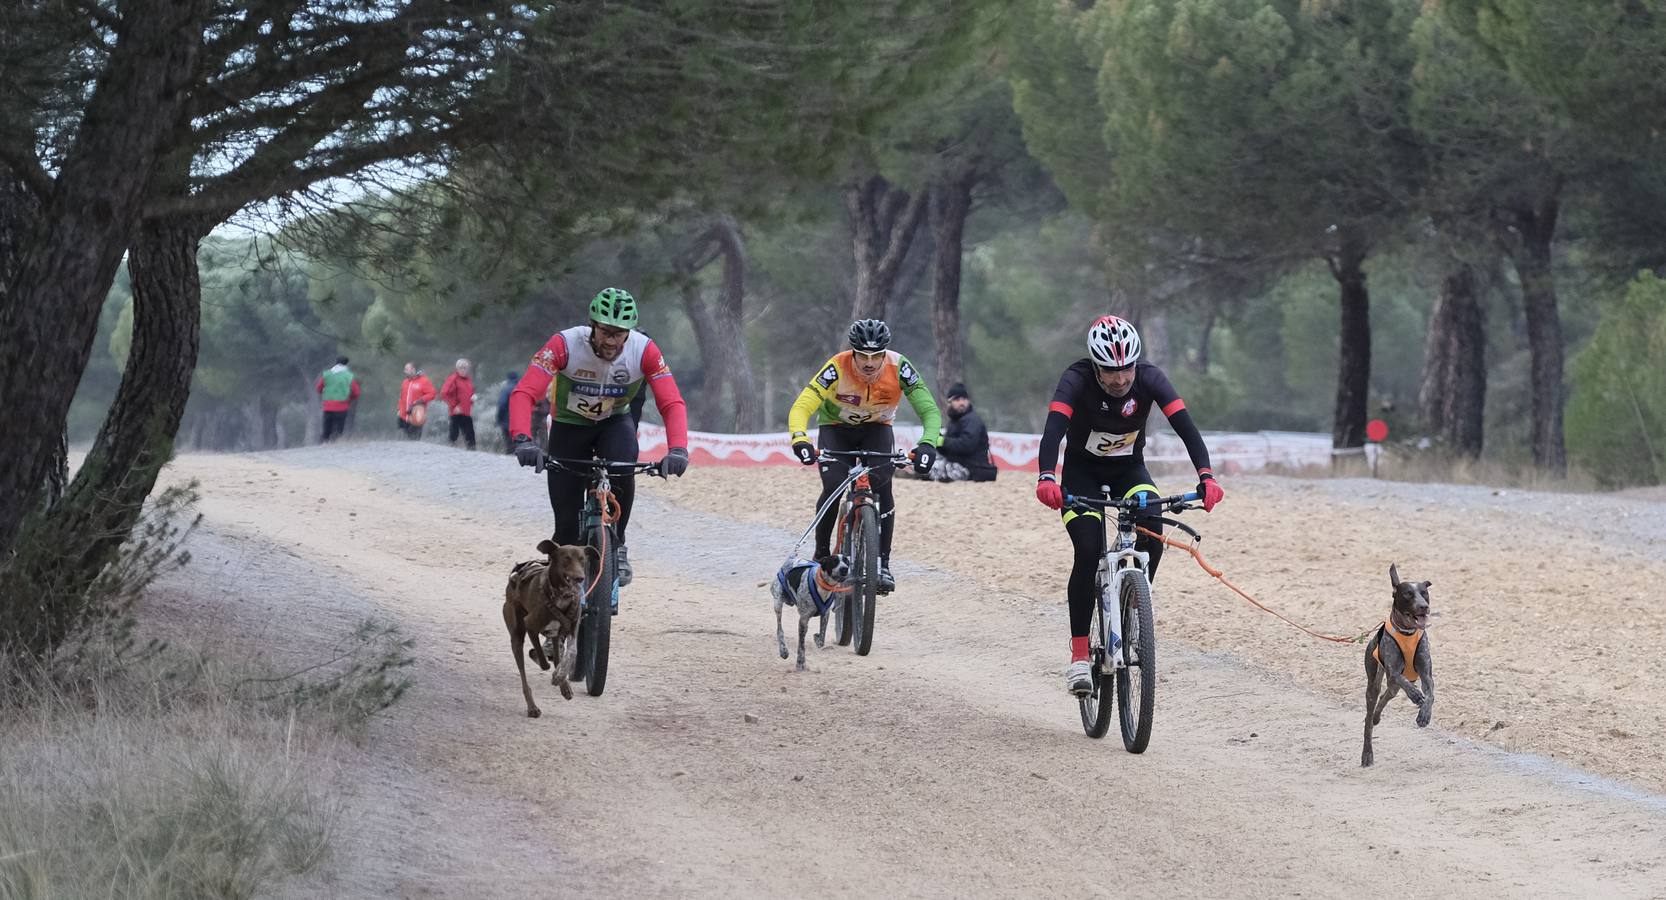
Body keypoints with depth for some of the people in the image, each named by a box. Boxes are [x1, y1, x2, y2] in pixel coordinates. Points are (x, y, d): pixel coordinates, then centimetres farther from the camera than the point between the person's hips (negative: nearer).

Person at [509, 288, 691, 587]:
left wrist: (677, 449, -48)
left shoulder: (644, 351, -26)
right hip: (570, 424, -1)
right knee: (567, 521, -8)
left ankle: (616, 546, -11)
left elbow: (672, 404, -30)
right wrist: (523, 439, -55)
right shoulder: (565, 344, -31)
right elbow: (524, 393, -38)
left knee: (621, 467, -33)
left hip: (615, 422, 1)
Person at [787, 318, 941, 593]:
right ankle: (822, 555, 0)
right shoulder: (837, 368, -33)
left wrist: (927, 444, -48)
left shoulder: (898, 367, -29)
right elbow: (801, 407, -38)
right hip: (836, 429, -1)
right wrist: (800, 439, -58)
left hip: (877, 430, 1)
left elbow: (929, 410, -29)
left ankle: (883, 564, -13)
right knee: (833, 488, -21)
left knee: (882, 487, -22)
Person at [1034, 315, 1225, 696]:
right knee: (1089, 552, -22)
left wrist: (1206, 475, -47)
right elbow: (1054, 428, -41)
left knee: (1153, 531, -27)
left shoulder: (1149, 379, -22)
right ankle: (1079, 655, -16)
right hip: (1082, 472, -2)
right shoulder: (1077, 380, -28)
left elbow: (1185, 426, -31)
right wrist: (1046, 478, -60)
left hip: (1129, 469, 2)